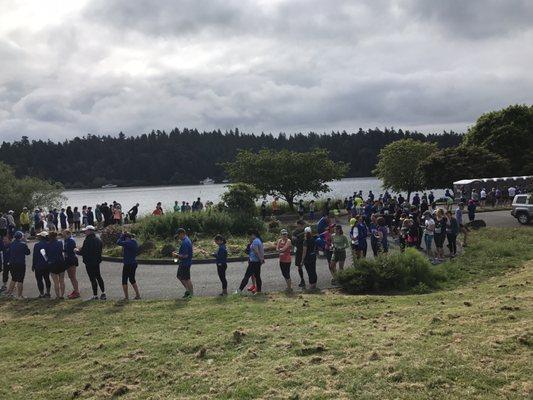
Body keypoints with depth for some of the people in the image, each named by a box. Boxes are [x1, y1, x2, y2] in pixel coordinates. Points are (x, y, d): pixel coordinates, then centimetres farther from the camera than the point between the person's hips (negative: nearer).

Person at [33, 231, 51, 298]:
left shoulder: (36, 245, -12)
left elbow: (35, 256, -8)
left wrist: (33, 265, 1)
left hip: (39, 266, -4)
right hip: (47, 265, 4)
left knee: (39, 280, 4)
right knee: (47, 279, 15)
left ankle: (41, 294, 4)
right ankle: (48, 293, 21)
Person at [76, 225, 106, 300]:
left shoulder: (87, 240, -19)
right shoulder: (98, 239, 8)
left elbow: (83, 252, -20)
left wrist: (77, 251, 2)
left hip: (89, 262, -8)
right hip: (97, 261, 8)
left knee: (92, 278, -1)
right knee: (98, 277, 18)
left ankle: (95, 295, 4)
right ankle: (103, 293, 19)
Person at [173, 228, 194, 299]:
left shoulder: (185, 242, -24)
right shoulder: (187, 240, 10)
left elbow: (185, 255, -27)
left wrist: (177, 255, -15)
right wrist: (178, 252, 9)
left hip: (185, 263, -11)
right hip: (183, 263, 11)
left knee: (187, 278, 2)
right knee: (179, 276, 18)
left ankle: (191, 293, 14)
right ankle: (187, 290, 23)